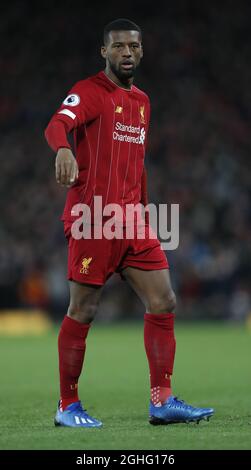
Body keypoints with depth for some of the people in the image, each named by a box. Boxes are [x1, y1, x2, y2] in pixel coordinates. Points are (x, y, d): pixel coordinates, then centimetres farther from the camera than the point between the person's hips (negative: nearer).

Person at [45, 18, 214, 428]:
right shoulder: (89, 92, -5)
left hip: (132, 223, 7)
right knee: (82, 313, -2)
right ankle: (68, 407, 9)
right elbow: (58, 124, -26)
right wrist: (63, 149, -48)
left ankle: (162, 402, 5)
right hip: (92, 219, -7)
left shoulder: (141, 101, 19)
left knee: (163, 304, 1)